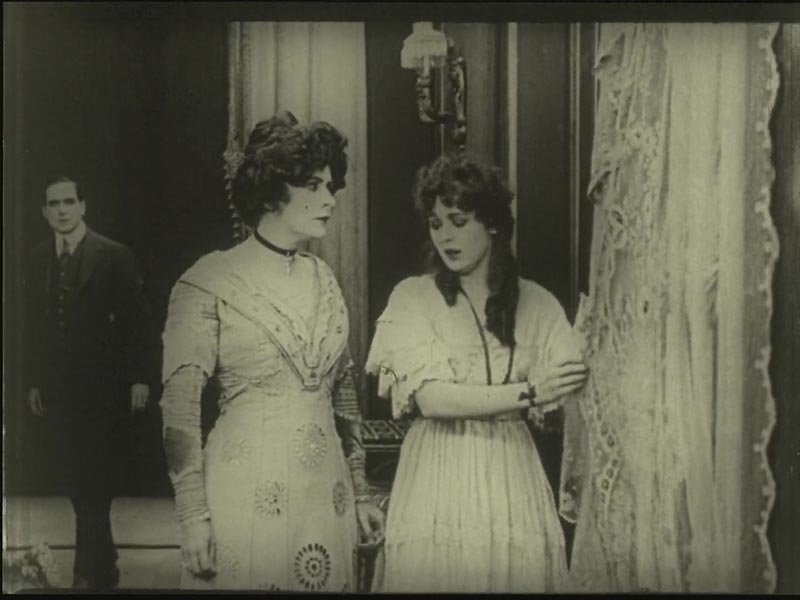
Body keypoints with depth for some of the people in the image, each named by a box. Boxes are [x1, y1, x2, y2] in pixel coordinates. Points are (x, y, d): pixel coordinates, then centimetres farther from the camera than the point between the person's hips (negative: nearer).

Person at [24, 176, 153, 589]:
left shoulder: (114, 256, -6)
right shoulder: (39, 258, 9)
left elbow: (137, 320, -6)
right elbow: (35, 325, 12)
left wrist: (139, 378, -10)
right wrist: (34, 381, 9)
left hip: (102, 388, -5)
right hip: (57, 389, 5)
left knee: (94, 484, -2)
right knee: (76, 482, 9)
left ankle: (91, 573, 7)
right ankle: (102, 567, 23)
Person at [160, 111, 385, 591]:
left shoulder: (324, 279, 8)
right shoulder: (211, 282, -8)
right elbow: (180, 406, -9)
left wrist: (361, 491, 14)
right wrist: (194, 516, -12)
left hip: (327, 494, 5)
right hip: (248, 493, -5)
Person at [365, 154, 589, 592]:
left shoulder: (536, 303, 6)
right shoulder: (412, 296, -1)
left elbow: (574, 393, 0)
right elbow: (429, 398, -12)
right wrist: (526, 393, -16)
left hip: (511, 477, 2)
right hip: (438, 478, -2)